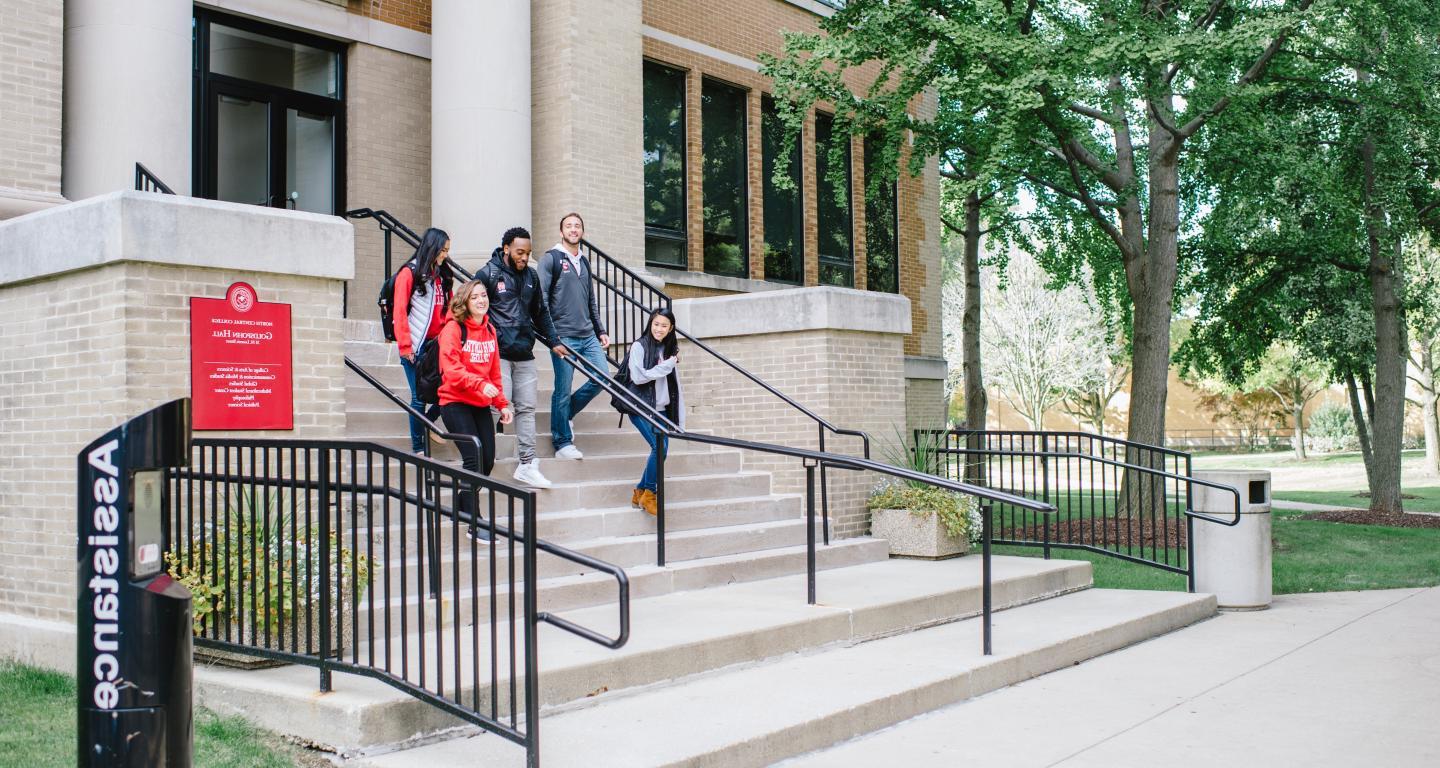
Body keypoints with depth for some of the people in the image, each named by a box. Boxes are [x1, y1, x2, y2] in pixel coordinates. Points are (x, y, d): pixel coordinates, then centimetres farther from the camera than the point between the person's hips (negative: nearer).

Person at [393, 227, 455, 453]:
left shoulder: (443, 276, 15)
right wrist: (404, 345, -12)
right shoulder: (410, 273, -3)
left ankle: (426, 424, 23)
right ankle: (417, 447, 11)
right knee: (419, 396, 0)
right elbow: (399, 311, -8)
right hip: (416, 347, -5)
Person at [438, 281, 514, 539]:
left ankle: (463, 507, 27)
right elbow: (451, 369, -20)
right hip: (455, 402, -7)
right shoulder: (453, 329, -9)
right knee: (474, 457, -15)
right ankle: (474, 524, -9)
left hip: (481, 405, 7)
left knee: (488, 460, 3)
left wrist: (502, 404, 10)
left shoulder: (489, 330, 11)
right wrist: (480, 384, -33)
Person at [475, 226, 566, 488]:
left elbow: (541, 313, 25)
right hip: (497, 354, -6)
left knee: (527, 408, 5)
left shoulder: (531, 276, 15)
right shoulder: (488, 274, -3)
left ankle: (527, 464, 10)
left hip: (524, 355, 6)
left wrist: (553, 342, 20)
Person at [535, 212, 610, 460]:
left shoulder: (584, 261, 18)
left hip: (588, 336, 7)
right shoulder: (551, 259, -2)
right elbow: (541, 300, -8)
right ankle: (562, 443, 8)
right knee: (563, 390, -2)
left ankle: (566, 413, 20)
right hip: (564, 336, -7)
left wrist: (601, 331, 18)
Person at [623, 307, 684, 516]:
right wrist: (666, 366, -12)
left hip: (662, 409, 6)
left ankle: (640, 493, 17)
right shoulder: (639, 346, -5)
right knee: (659, 447, -19)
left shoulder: (669, 350, 13)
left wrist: (680, 418, 8)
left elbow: (675, 384, 12)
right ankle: (649, 494, -3)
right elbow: (638, 376, -14)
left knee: (661, 451, 0)